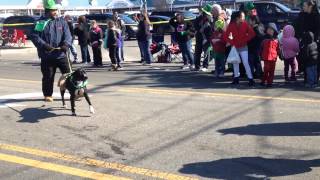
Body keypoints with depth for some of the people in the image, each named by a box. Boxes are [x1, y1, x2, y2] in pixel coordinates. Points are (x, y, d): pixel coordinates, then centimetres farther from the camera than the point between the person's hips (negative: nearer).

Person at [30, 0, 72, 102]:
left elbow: (67, 35, 0)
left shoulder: (62, 22, 6)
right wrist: (44, 45, -21)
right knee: (48, 76, 8)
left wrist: (66, 44, -19)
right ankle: (47, 95, 24)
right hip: (47, 56, -2)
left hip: (61, 54, 2)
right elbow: (35, 36, -7)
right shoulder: (41, 22, -3)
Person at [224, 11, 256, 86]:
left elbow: (252, 33, -6)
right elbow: (225, 36, -5)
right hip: (235, 47, 2)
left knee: (246, 63, -8)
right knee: (235, 62, 12)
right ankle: (236, 78, 24)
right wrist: (232, 42, -13)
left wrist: (245, 40, -10)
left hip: (243, 47, -2)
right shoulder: (231, 25, -8)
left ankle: (250, 79, -5)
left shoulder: (245, 24, -9)